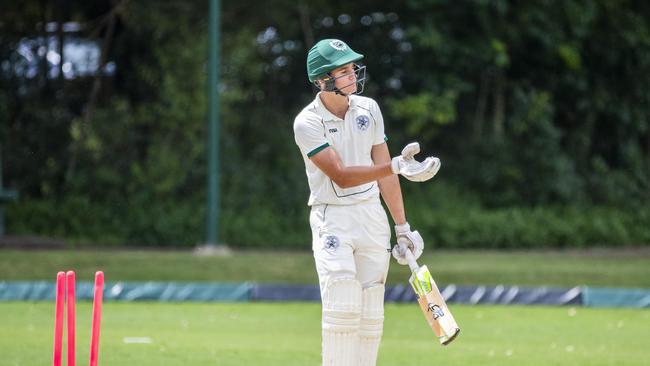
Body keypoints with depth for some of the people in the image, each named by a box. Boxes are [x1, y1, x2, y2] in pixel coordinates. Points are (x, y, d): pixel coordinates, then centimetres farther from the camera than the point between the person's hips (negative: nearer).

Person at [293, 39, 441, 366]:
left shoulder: (368, 109, 5)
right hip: (332, 219, -5)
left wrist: (402, 226, 10)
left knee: (371, 315, 4)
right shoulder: (307, 123, -12)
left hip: (373, 216, 5)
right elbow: (341, 176, -20)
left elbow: (383, 170, 11)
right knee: (343, 308, -18)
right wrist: (397, 167, -31)